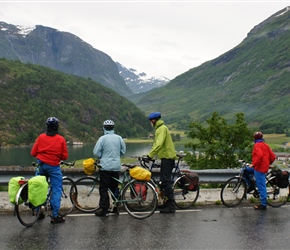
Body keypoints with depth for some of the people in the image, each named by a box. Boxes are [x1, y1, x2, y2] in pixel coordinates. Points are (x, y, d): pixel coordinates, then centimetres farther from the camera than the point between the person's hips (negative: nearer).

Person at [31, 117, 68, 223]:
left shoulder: (41, 137, 0)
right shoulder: (61, 139, -6)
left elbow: (33, 153, 1)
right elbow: (65, 156, -5)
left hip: (41, 165, 4)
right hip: (54, 166, -4)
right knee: (56, 190, 2)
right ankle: (55, 216, 0)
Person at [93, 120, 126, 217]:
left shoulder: (102, 138, -11)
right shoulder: (119, 138, 1)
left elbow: (96, 153, -9)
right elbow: (123, 151, 8)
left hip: (105, 166, -4)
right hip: (116, 166, 4)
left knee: (103, 189, 1)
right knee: (114, 187, 16)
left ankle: (104, 209, 0)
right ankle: (115, 207, 24)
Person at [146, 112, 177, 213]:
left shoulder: (162, 128, -13)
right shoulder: (159, 129, 19)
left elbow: (159, 144, -24)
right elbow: (156, 144, 24)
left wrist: (150, 155, -24)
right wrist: (150, 155, 19)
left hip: (168, 157, -10)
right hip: (166, 157, 10)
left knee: (166, 181, -10)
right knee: (163, 181, 15)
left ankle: (171, 206, -8)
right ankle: (167, 203, 23)